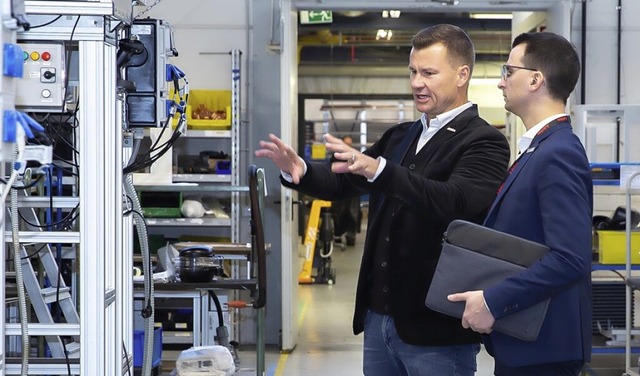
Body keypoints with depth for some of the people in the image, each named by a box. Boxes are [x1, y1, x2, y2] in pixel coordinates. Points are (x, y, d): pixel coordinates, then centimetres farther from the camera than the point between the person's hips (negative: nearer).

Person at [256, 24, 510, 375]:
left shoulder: (483, 142, -10)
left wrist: (378, 169, -37)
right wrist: (299, 170, -9)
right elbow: (343, 181, 11)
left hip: (436, 327, -7)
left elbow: (455, 202, -27)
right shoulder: (399, 136, 14)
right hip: (379, 317, 7)